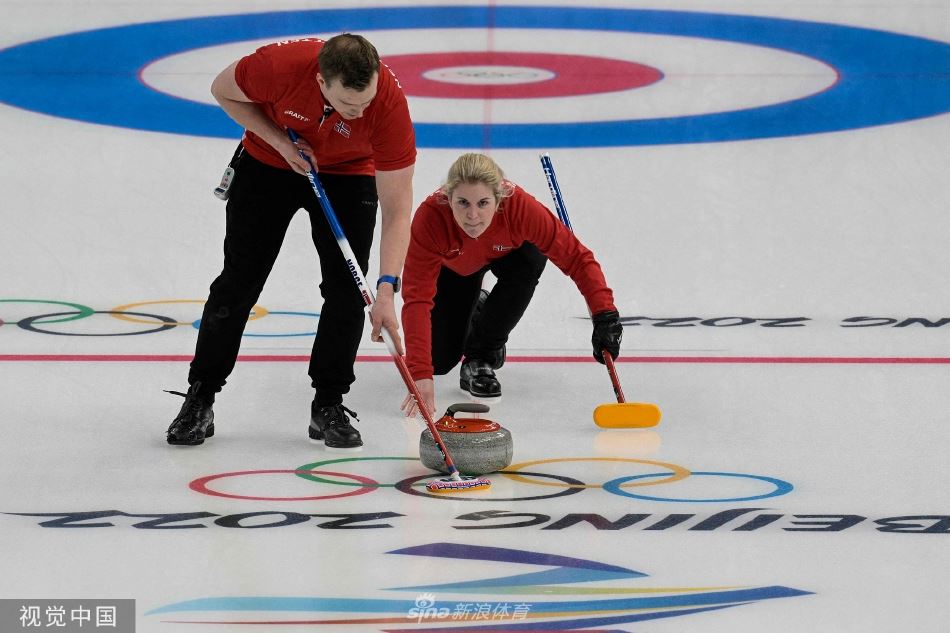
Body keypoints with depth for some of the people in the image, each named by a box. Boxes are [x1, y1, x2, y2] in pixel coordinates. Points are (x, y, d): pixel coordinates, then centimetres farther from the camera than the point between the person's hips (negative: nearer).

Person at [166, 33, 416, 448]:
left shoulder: (390, 103, -36)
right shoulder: (282, 65, -38)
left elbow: (397, 208, -30)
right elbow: (223, 90, -14)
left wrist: (386, 290, -37)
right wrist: (280, 142, -23)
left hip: (347, 174, 0)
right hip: (269, 162, 0)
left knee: (347, 289, -9)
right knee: (239, 282, 1)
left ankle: (328, 406, 6)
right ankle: (200, 399, 14)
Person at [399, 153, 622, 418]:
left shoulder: (520, 207, -42)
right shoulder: (430, 216, -43)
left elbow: (576, 257, -35)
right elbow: (417, 299, -44)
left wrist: (604, 314, -48)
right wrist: (420, 375, -52)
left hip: (508, 254, 0)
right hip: (452, 266, 0)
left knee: (529, 261, -35)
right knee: (440, 359, -8)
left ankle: (481, 358, -13)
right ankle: (474, 312, 28)